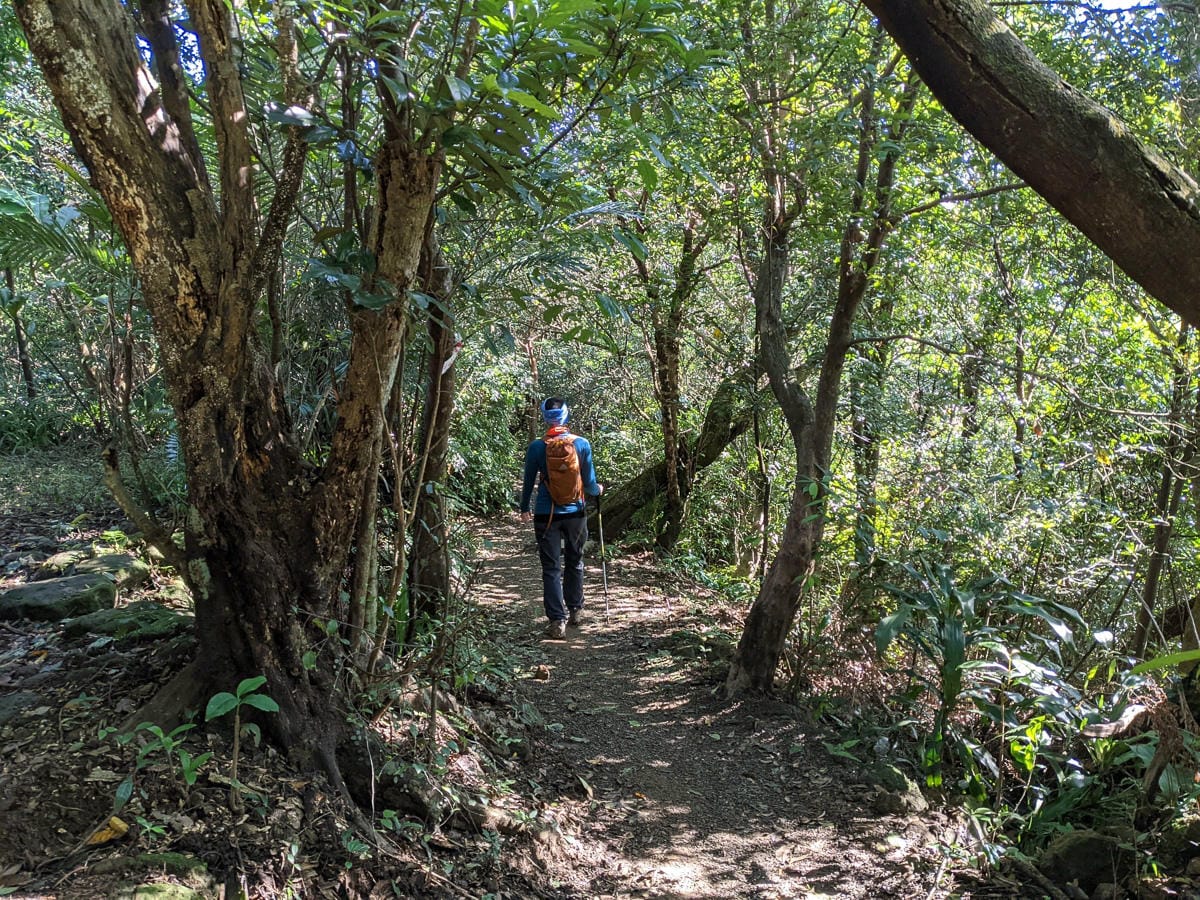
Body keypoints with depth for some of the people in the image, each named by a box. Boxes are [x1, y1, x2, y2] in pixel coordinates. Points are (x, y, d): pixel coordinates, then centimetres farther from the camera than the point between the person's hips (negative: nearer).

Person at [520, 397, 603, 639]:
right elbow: (589, 483, -1)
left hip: (546, 514, -2)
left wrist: (524, 509, 16)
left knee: (551, 567, 3)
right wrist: (598, 490, 22)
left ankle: (557, 621, -2)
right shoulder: (582, 444, -6)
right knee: (574, 562, 19)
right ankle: (575, 610, 31)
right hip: (575, 512, 2)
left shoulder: (537, 447, -8)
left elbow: (529, 481, 1)